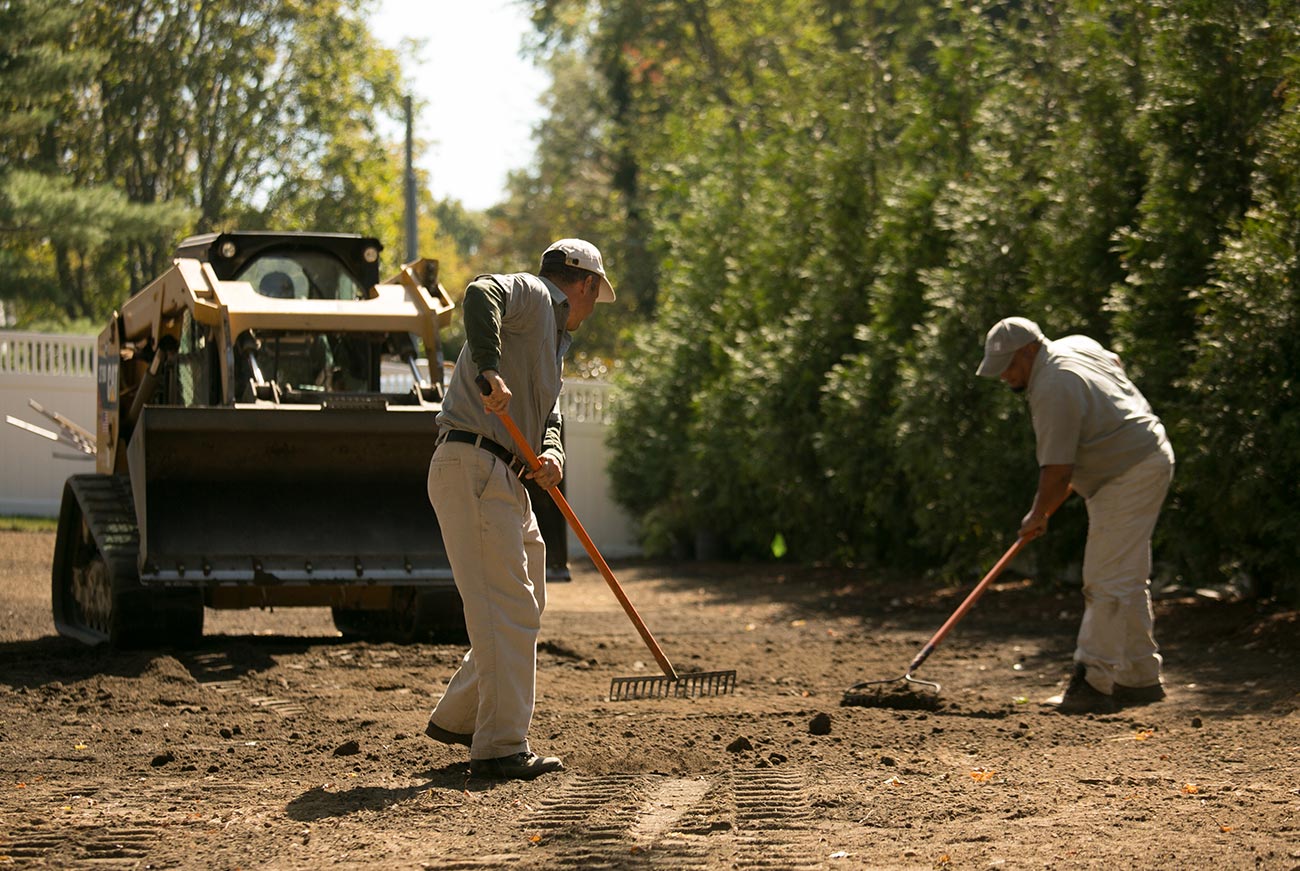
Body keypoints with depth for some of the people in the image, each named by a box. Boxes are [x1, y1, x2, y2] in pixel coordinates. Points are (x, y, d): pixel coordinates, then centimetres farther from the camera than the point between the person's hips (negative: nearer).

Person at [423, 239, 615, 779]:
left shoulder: (555, 338, 26)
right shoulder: (531, 294, -3)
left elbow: (546, 414, 17)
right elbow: (481, 294, -26)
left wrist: (550, 454, -6)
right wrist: (489, 368, -40)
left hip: (506, 480, 10)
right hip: (471, 467, -10)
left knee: (523, 608, 20)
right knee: (509, 609, -11)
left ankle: (456, 718, 30)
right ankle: (499, 749, -9)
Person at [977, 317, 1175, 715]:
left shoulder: (1053, 388, -23)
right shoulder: (1075, 345, 8)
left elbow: (1057, 470, -24)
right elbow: (1115, 363, 31)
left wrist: (1037, 516, -7)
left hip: (1129, 477, -11)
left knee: (1107, 582, -12)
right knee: (1128, 580, 15)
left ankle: (1094, 683, -13)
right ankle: (1140, 679, 20)